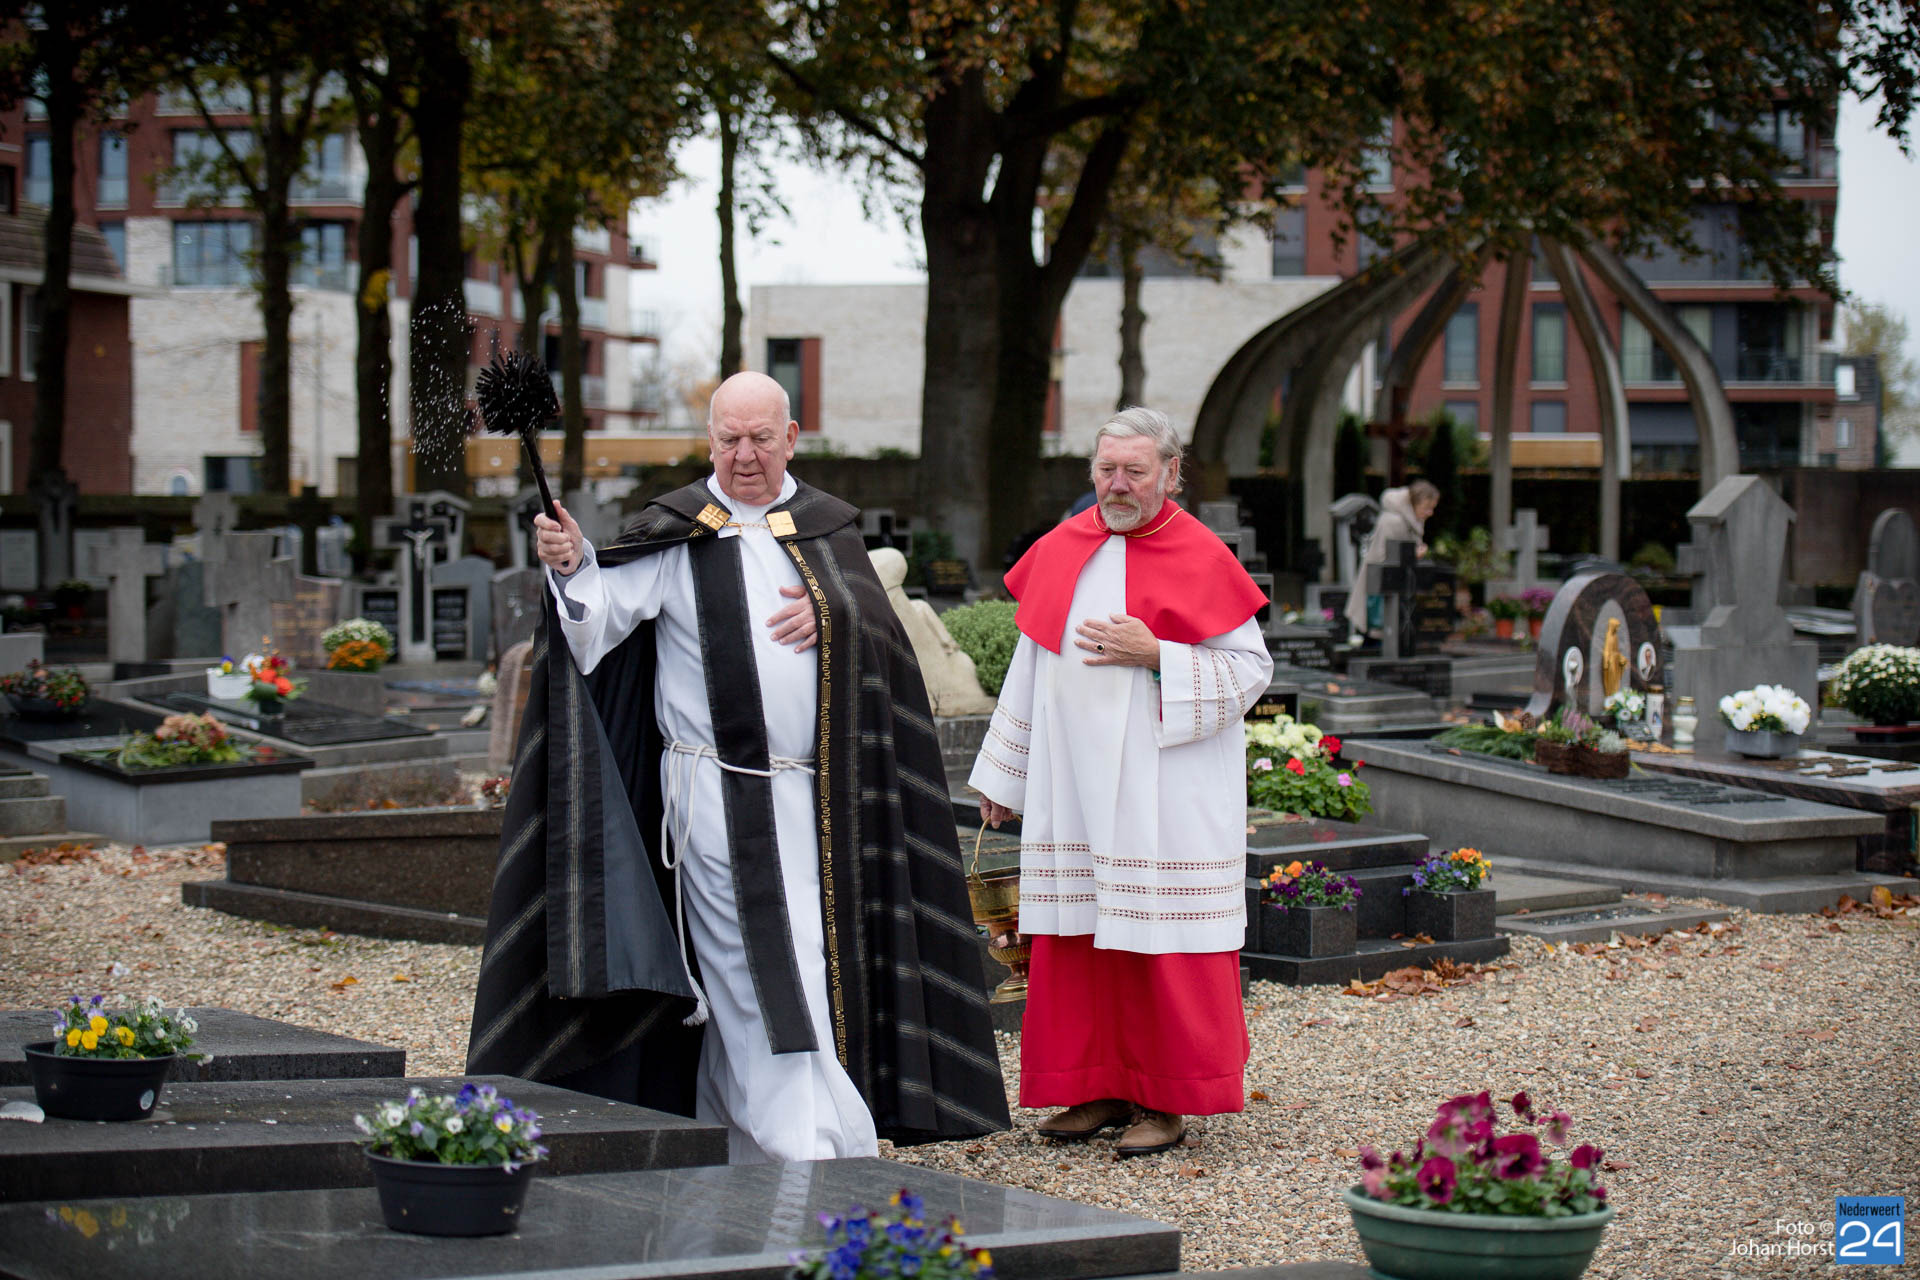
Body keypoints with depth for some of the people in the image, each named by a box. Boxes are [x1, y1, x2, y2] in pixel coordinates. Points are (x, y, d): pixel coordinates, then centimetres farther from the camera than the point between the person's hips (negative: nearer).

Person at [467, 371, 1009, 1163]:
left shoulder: (825, 528, 13)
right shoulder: (677, 532, 0)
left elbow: (880, 623, 9)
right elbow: (602, 612, -11)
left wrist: (829, 613, -11)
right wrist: (571, 566, -32)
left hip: (809, 797, 4)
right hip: (718, 793, -4)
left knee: (743, 978, 11)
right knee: (762, 976, -9)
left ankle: (735, 1142, 19)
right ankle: (804, 1155, -11)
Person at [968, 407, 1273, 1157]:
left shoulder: (1201, 559, -4)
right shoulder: (1060, 552, 10)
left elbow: (1251, 668, -4)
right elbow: (1030, 666, 16)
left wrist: (1156, 656, -16)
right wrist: (1002, 775, 17)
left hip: (1164, 793, -5)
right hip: (1072, 785, 5)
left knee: (1161, 940, -2)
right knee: (1076, 940, 6)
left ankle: (1168, 1100, 6)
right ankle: (1100, 1089, 15)